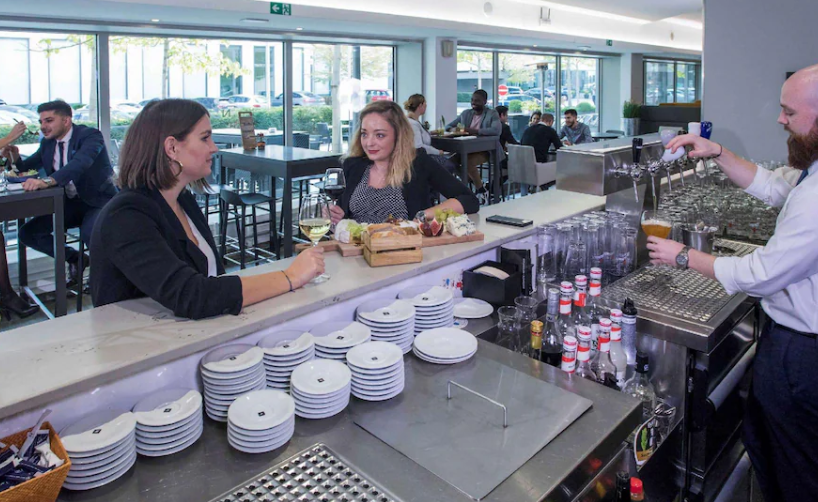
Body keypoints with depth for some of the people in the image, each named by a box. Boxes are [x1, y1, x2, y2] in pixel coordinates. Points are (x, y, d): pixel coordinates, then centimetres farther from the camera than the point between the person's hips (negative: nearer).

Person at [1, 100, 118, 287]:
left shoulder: (90, 135, -15)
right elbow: (27, 167, 17)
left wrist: (47, 181, -50)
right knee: (28, 233, -5)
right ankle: (74, 258, 15)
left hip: (98, 200, -7)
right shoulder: (47, 142, 7)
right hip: (69, 203, 7)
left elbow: (79, 164, -35)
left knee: (90, 234, -36)